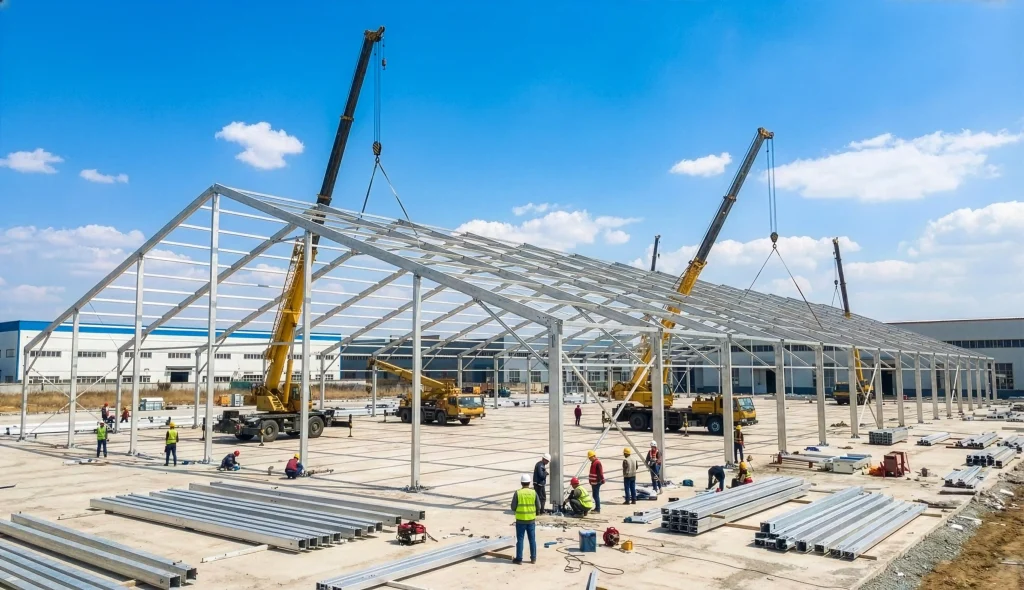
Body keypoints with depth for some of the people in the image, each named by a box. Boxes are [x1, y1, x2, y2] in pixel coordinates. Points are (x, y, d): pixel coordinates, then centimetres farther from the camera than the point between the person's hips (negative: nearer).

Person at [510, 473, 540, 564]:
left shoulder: (517, 493, -10)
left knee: (520, 539, 6)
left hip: (520, 520, -2)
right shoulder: (533, 492, -4)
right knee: (532, 539, 11)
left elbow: (513, 507, -7)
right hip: (531, 520, 2)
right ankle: (533, 558, 17)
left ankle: (519, 559, 9)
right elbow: (538, 507, 0)